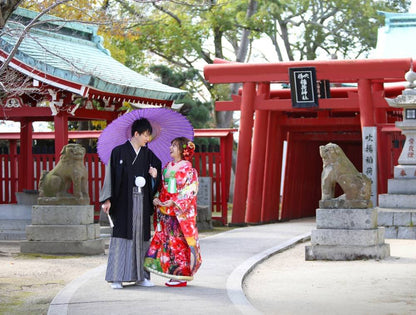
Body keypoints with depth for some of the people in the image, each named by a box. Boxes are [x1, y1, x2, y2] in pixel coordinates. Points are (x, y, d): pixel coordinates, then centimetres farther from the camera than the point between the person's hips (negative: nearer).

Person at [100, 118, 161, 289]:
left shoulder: (148, 155, 10)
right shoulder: (118, 152, -2)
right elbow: (110, 176, -3)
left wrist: (155, 175, -8)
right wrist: (107, 199, -9)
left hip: (142, 203, 4)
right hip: (123, 202, -4)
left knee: (141, 237, 5)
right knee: (121, 237, -5)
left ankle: (141, 276, 11)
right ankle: (117, 278, -2)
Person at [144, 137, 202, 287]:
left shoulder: (188, 169, -6)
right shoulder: (167, 167, 14)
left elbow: (189, 191, -13)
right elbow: (161, 186, 18)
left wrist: (174, 202, -19)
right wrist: (156, 198, 0)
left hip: (180, 212, -7)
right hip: (165, 212, 7)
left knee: (179, 241, -5)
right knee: (167, 239, 6)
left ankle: (182, 276, 0)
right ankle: (173, 273, 12)